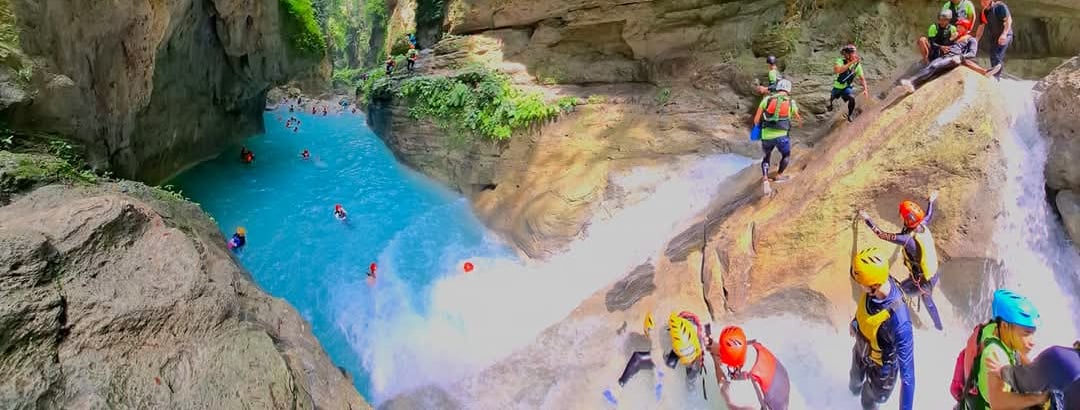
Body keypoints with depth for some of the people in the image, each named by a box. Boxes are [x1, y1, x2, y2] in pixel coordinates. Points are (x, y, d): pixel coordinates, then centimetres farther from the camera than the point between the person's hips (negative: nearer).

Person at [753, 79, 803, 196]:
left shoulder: (767, 99, 7)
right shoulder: (791, 102, 9)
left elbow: (756, 118, 4)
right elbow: (798, 116, 30)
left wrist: (756, 128, 25)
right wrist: (800, 122, 53)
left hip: (766, 135, 2)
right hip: (782, 135, -1)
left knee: (767, 156, 23)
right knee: (786, 155, 28)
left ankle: (765, 179, 4)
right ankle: (779, 175, 41)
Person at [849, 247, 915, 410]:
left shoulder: (898, 322, -47)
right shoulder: (875, 285, -28)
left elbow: (907, 373, -40)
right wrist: (855, 322, 17)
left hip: (880, 367, -5)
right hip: (861, 349, 6)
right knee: (856, 377, 37)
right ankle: (855, 389, 70)